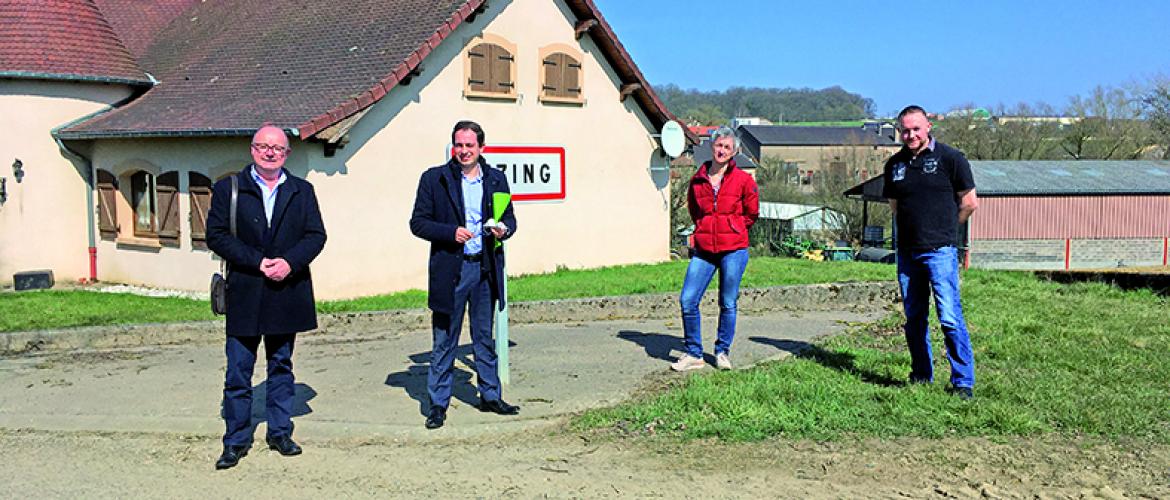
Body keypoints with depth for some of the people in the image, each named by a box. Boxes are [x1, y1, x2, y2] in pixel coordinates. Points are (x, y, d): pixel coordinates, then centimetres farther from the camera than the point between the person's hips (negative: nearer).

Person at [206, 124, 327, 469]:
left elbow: (316, 235, 3)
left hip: (287, 293, 2)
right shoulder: (228, 189, 2)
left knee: (281, 367, 12)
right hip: (244, 296, -2)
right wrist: (257, 262, -14)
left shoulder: (302, 191, 8)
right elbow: (217, 235, -4)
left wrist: (289, 262, -14)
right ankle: (236, 441, 11)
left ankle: (280, 432, 22)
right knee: (238, 372, 1)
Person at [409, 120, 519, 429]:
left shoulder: (496, 179, 8)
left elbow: (509, 217, 14)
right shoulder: (434, 179, -2)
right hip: (449, 270, -3)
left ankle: (490, 396, 26)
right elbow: (418, 223, -3)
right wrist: (451, 232, -18)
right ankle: (438, 403, 13)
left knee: (484, 337, 14)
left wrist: (504, 228, -9)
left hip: (486, 269, 3)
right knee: (444, 342, 4)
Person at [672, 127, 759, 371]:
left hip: (733, 250, -2)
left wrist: (732, 229, 9)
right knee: (687, 300, -5)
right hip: (703, 249, 3)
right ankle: (694, 353, 9)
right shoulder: (697, 180, 6)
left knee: (727, 303, 4)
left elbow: (752, 213, 11)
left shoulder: (743, 180, -1)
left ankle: (723, 352, 22)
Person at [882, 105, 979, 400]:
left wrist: (944, 228, 10)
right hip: (907, 251, 5)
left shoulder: (949, 158, -3)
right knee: (914, 318, 11)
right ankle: (921, 375, 22)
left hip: (940, 251, -5)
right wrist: (910, 228, 14)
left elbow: (970, 203, 2)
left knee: (950, 318, -9)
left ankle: (963, 382, -1)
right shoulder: (894, 164, 11)